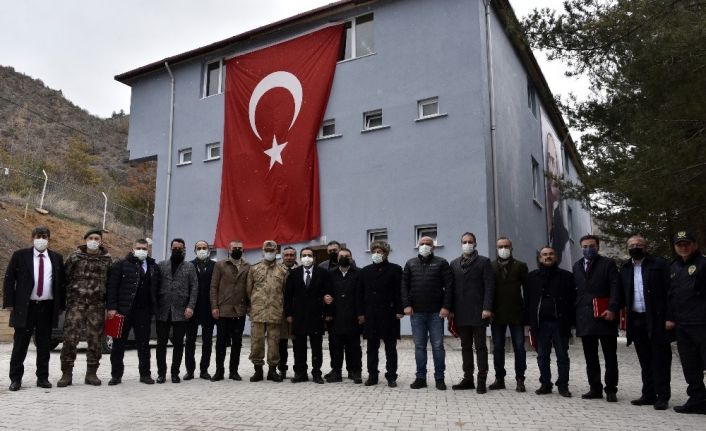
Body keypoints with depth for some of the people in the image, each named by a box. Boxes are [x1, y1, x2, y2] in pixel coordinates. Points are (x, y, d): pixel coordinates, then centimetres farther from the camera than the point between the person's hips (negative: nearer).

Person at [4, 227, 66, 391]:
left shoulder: (57, 258, 8)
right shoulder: (20, 255, 2)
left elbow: (61, 282, 9)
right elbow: (9, 279, 1)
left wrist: (60, 305, 4)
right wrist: (9, 302, -6)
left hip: (47, 307, 2)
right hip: (25, 307, -2)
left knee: (44, 345, 8)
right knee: (20, 344, 3)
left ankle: (43, 378, 17)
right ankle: (15, 379, 14)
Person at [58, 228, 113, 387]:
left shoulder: (107, 259, 8)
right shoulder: (75, 256, 5)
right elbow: (65, 277, 5)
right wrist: (67, 296, -2)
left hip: (97, 304, 1)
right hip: (76, 302, -1)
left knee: (95, 338, 4)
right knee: (70, 337, -6)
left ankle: (91, 374, 15)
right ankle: (66, 373, 5)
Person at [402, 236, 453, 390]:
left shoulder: (441, 263, 5)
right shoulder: (410, 264, 12)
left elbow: (449, 285, -2)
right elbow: (404, 285, 7)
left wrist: (446, 306, -11)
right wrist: (406, 305, -4)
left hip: (436, 312, -2)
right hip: (416, 312, 2)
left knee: (438, 345, 2)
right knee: (419, 346, 6)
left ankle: (439, 378, 11)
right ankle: (421, 377, 13)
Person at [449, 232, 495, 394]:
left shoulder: (484, 262, 1)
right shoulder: (454, 264, 13)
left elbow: (489, 286, -6)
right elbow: (452, 288, 11)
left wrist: (487, 308, -14)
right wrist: (451, 309, 4)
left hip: (478, 312, -4)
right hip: (461, 313, 4)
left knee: (480, 346, 1)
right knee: (466, 347, 10)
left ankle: (481, 380, 5)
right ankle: (468, 378, 17)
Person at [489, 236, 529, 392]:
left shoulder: (520, 266, 5)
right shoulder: (490, 266, 5)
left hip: (516, 313, -1)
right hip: (497, 314, 1)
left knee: (519, 347, 2)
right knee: (498, 348, 6)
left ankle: (520, 379, 11)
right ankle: (499, 379, 15)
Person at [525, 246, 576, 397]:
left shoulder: (566, 276, 4)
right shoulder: (532, 277, 9)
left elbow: (572, 299, 1)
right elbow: (527, 300, 8)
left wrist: (571, 322, -6)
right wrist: (530, 323, 2)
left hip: (560, 323, -2)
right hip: (540, 323, 2)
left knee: (562, 356, 4)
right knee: (542, 356, 8)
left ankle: (563, 386, 14)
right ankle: (545, 384, 18)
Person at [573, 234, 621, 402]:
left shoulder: (608, 263, 1)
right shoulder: (577, 266, 15)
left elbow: (615, 288, -8)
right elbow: (576, 289, 13)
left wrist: (612, 309, -19)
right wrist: (575, 313, 7)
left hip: (604, 316, -4)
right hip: (585, 317, 4)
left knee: (610, 356, 3)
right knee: (590, 357, 8)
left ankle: (611, 389, 10)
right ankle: (595, 388, 16)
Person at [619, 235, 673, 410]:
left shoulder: (659, 264, -3)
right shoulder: (624, 269, 11)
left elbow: (669, 291, -7)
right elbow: (622, 295, 12)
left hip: (656, 320, -4)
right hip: (636, 321, 5)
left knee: (660, 360, 1)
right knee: (645, 361, 12)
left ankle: (662, 397, 8)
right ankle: (649, 395, 19)